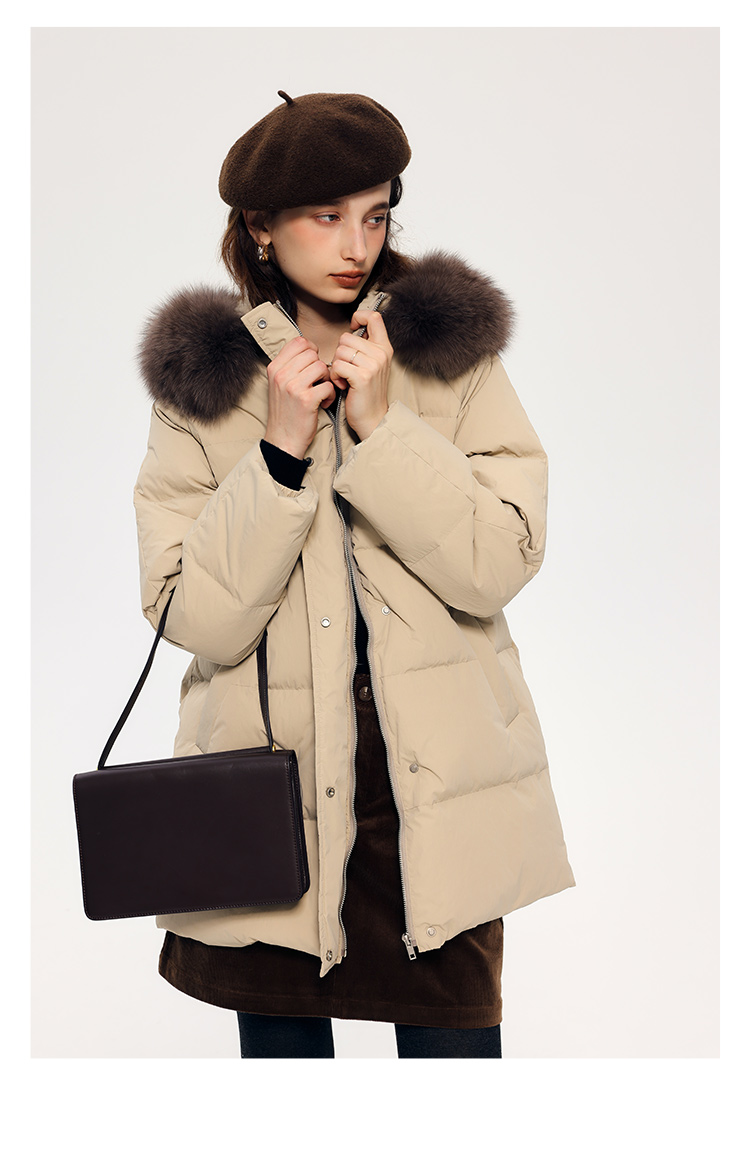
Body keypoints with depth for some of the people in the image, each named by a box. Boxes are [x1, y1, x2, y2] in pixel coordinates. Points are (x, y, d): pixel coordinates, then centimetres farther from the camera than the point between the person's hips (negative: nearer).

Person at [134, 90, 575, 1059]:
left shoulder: (452, 352, 2)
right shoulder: (203, 379, 0)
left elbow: (503, 564, -8)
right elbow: (194, 619, -8)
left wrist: (380, 424, -16)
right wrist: (279, 449, -16)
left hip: (435, 789, 1)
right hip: (272, 796, 0)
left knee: (452, 1037, 9)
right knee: (281, 1038, 13)